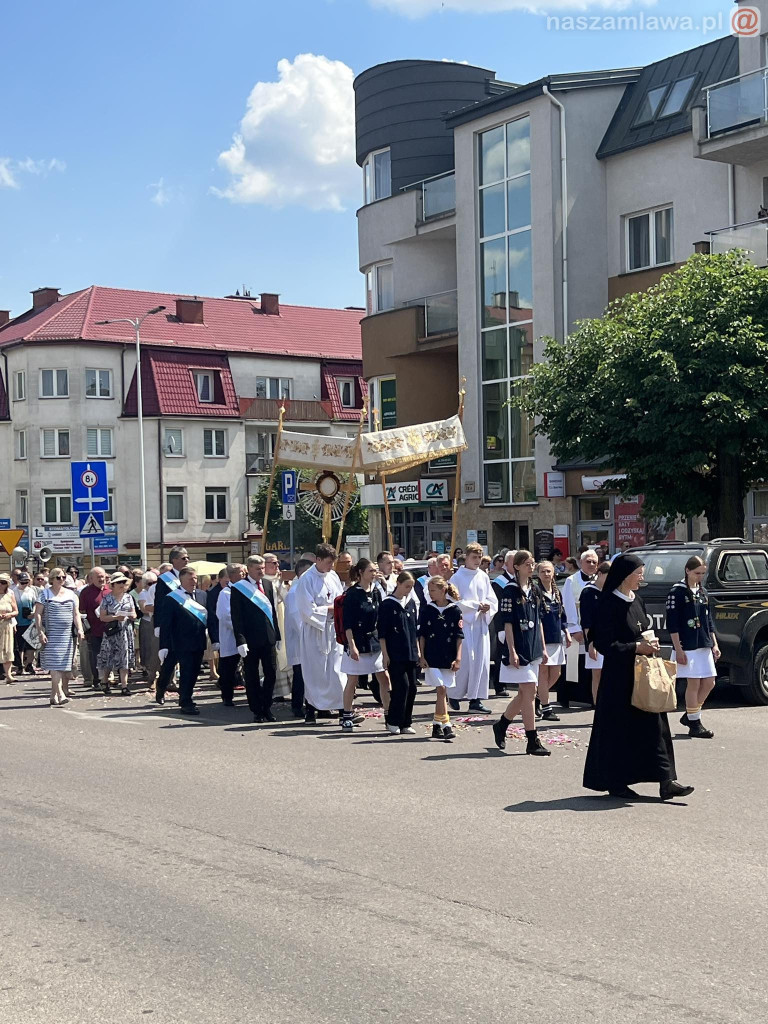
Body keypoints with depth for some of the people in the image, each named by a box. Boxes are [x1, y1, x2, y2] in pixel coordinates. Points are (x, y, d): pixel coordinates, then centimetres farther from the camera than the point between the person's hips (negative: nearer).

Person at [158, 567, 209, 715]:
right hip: (183, 644, -5)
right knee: (186, 673, -4)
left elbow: (209, 617, 12)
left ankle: (186, 699, 27)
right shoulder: (172, 598, -7)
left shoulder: (202, 595, 9)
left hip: (199, 643, 5)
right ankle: (186, 703, 4)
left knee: (194, 673, 12)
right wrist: (164, 646, -12)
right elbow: (166, 624, -8)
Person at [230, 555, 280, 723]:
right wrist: (241, 640, -14)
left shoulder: (268, 585, 12)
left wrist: (277, 634, 10)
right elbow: (236, 617, -7)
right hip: (250, 640, -5)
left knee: (271, 673, 4)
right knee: (252, 677, 3)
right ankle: (257, 711, 11)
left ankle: (267, 708, 16)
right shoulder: (238, 589, -5)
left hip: (268, 638, 5)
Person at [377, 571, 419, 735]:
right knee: (402, 686, -12)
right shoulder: (387, 604, -5)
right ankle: (393, 722, -2)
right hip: (395, 654, -6)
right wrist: (385, 654, -9)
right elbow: (381, 632, -6)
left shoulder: (411, 604, 12)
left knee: (412, 688, 4)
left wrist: (418, 651, 14)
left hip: (411, 654, 6)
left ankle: (406, 723, 13)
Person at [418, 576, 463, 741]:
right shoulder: (427, 609, 3)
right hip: (432, 657, -1)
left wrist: (458, 658, -4)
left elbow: (459, 636, 1)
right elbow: (422, 634, 6)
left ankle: (437, 725, 16)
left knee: (441, 690, 5)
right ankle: (446, 725, -9)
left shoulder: (454, 610, 0)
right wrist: (422, 656, 0)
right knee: (441, 689, -9)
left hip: (449, 658, 1)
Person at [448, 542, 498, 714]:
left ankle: (476, 700, 5)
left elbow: (492, 599, 12)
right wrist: (476, 605, -14)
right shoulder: (457, 577, -3)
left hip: (481, 623, 5)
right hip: (464, 622, -5)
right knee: (465, 660, -8)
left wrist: (487, 607, -9)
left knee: (482, 660, 1)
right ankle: (455, 695, 8)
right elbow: (455, 601, -10)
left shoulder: (483, 577, 12)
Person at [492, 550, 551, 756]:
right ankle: (532, 742, -5)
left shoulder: (535, 591, 13)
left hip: (533, 648, 7)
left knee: (525, 694, 10)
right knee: (529, 691, -9)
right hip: (518, 648, -7)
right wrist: (512, 651, -15)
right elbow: (507, 622, -10)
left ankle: (501, 725, 29)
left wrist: (543, 648, 15)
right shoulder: (510, 591, -8)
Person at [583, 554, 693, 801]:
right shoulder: (609, 603, -13)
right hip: (619, 673, -8)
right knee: (619, 728, 0)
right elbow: (604, 644, -16)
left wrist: (651, 642, 3)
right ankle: (615, 782, 12)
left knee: (653, 724, 3)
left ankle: (665, 781, 3)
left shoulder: (636, 600, 11)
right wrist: (636, 647, -18)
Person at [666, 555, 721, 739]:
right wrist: (678, 649, -15)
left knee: (709, 683, 7)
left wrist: (714, 644, 13)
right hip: (687, 646, -8)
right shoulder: (678, 591, -8)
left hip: (704, 645, 8)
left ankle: (689, 716, 21)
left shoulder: (702, 592, 14)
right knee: (694, 683, -4)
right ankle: (694, 725, 4)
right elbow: (672, 623, -11)